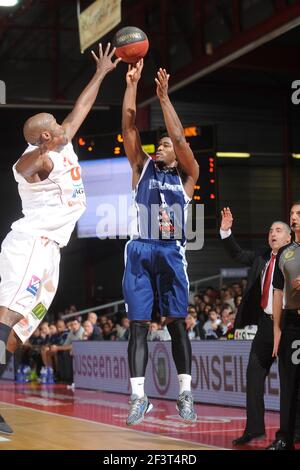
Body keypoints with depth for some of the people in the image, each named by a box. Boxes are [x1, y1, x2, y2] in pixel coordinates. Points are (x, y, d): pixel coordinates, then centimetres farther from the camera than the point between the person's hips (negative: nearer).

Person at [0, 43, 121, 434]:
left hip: (46, 249, 10)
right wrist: (42, 150, -48)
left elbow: (81, 107, 32)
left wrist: (101, 73, 39)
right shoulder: (38, 157, -6)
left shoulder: (63, 145, 20)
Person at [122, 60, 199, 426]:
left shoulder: (186, 176, 12)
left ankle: (185, 394, 7)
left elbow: (180, 137, -2)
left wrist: (164, 96, -2)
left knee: (177, 323, 1)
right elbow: (128, 126, 8)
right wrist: (132, 83, 3)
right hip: (139, 251, 1)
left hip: (171, 252, -1)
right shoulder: (142, 167, 16)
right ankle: (139, 397, 0)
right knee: (138, 325, -2)